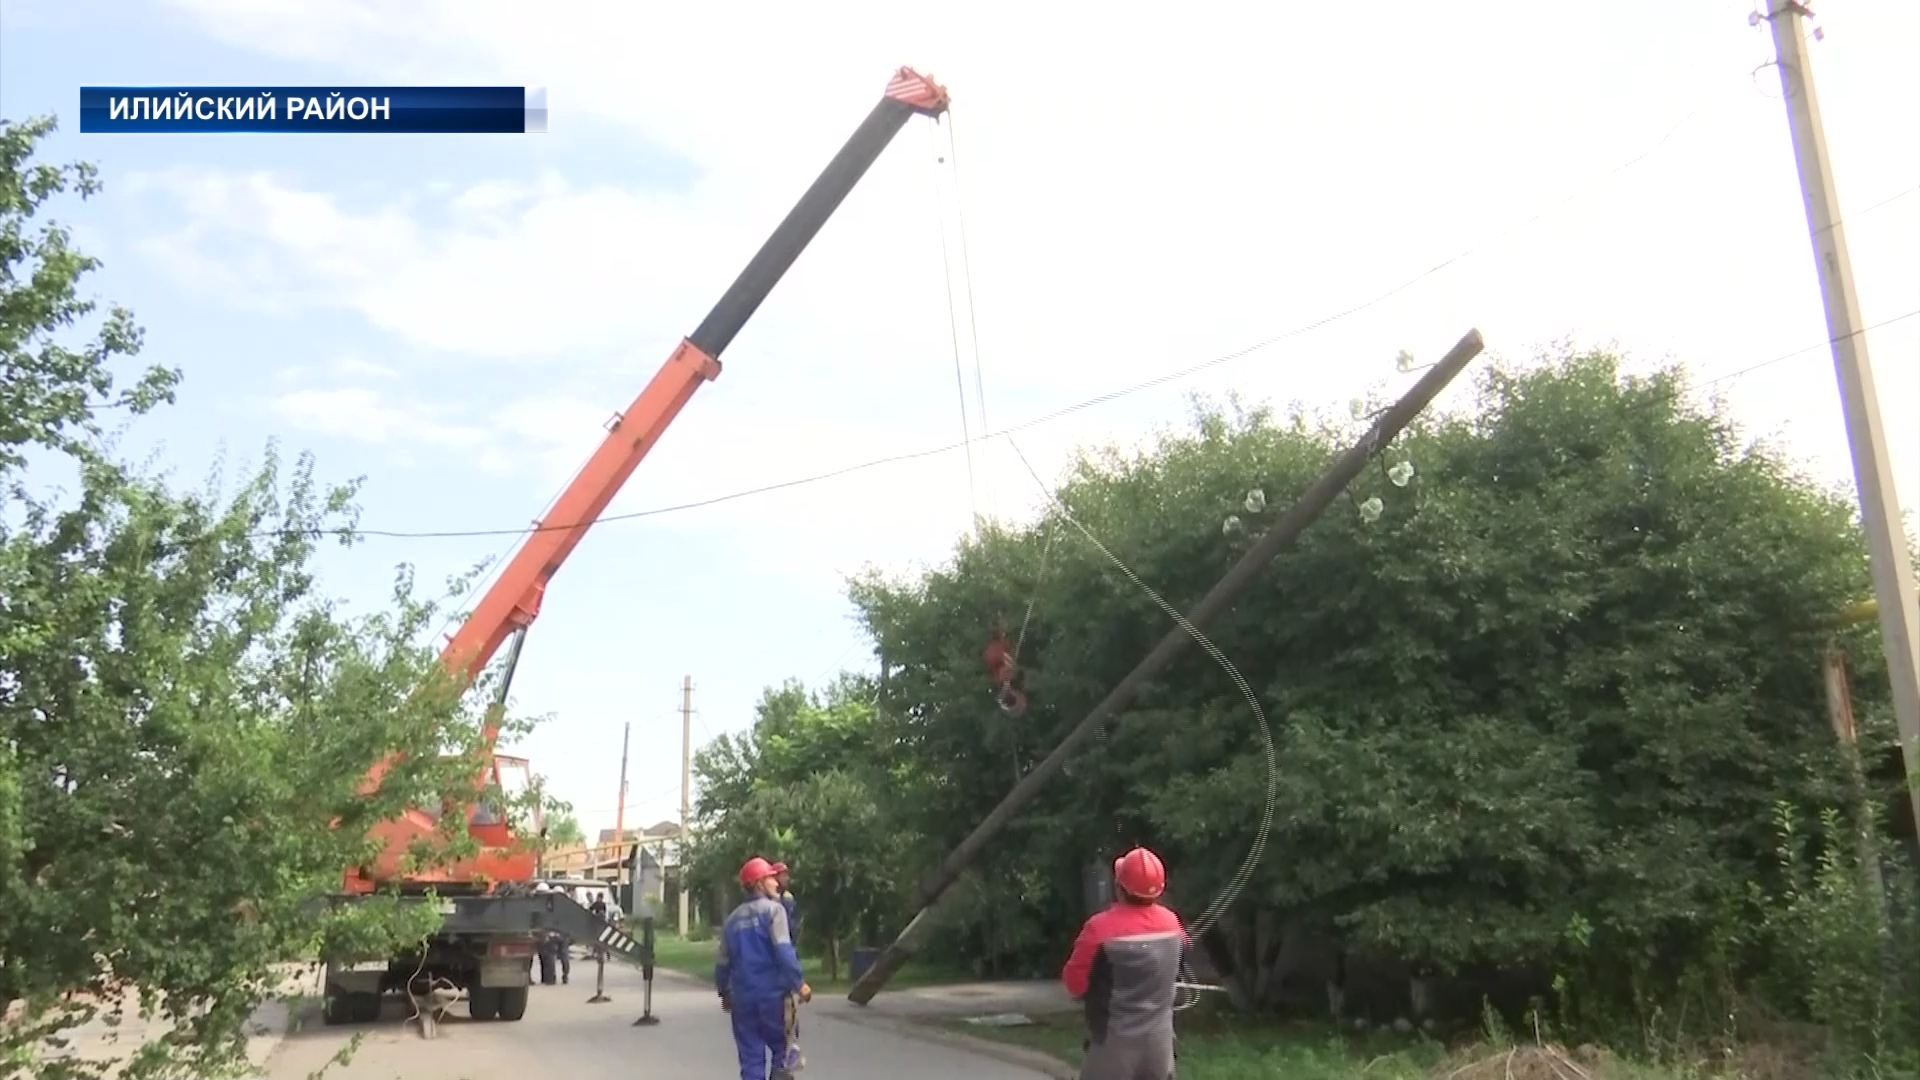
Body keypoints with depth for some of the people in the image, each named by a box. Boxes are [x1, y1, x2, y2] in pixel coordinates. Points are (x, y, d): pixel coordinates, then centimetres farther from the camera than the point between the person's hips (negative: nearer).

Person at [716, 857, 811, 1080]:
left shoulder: (733, 918, 12)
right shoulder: (773, 908, -6)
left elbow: (723, 963, 16)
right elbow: (784, 951, -18)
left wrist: (724, 992, 29)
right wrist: (799, 982, -16)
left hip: (743, 997, 5)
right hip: (773, 994, -5)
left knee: (751, 1059, 9)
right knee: (784, 1051, 8)